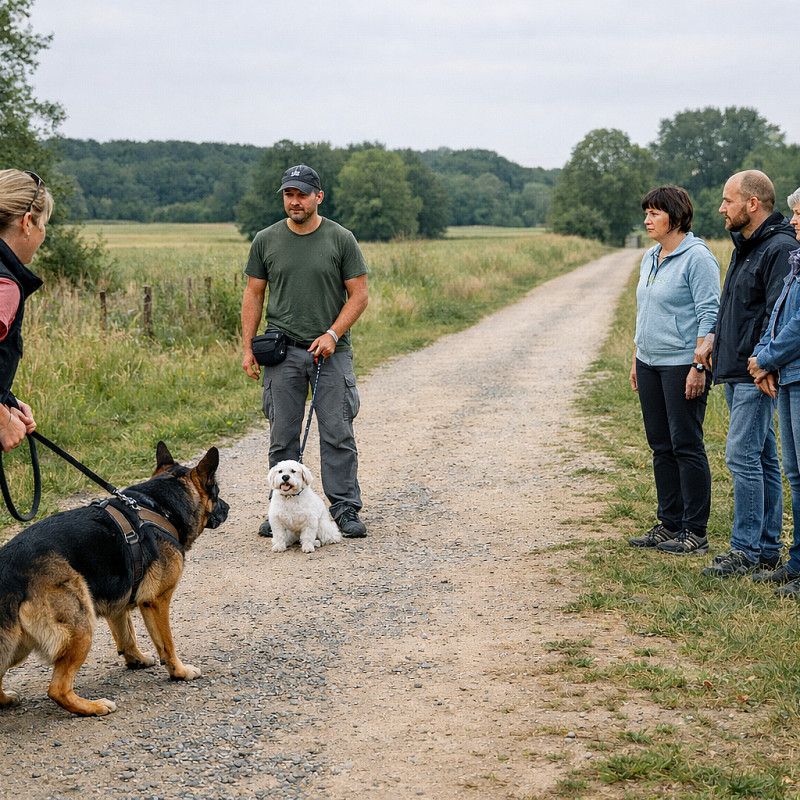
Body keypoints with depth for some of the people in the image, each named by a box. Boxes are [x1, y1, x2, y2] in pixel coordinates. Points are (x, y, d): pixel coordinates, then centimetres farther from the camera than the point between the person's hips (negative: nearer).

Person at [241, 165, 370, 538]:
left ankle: (346, 509, 5)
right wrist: (248, 347, 2)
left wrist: (333, 334, -11)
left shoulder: (341, 239, 1)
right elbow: (253, 295, 10)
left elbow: (359, 294, 1)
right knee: (282, 437, 5)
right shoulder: (266, 240, 7)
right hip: (282, 352, 2)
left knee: (338, 434, -2)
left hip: (331, 352, -2)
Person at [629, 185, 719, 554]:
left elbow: (709, 315, -15)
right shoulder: (650, 258, 15)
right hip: (650, 364, 9)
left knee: (686, 445, -4)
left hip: (682, 364, -9)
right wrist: (636, 359, 20)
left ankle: (695, 532, 3)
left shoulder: (697, 257, -12)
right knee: (660, 445, 11)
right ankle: (669, 524, 20)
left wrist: (699, 367, -19)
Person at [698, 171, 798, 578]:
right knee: (762, 459, 12)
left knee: (742, 456, -11)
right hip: (735, 372, 10)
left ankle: (745, 548, -6)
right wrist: (716, 338, 15)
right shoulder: (745, 246, 18)